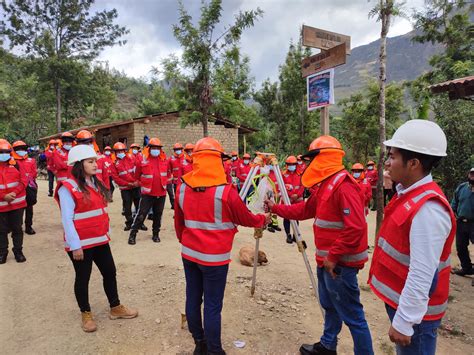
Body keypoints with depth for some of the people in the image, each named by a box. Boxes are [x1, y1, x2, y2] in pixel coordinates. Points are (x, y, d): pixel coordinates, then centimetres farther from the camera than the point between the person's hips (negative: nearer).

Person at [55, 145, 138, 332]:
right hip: (81, 244, -8)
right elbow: (67, 220, -18)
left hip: (100, 240, 8)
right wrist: (75, 245, -18)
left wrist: (106, 233, 14)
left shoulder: (96, 183, 8)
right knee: (83, 279, 10)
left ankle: (115, 308, 32)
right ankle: (86, 314, 29)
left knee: (110, 273, 15)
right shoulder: (68, 187, -16)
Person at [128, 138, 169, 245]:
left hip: (161, 193, 3)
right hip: (147, 193, -3)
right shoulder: (143, 160, -7)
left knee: (158, 214, 13)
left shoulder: (165, 160, 3)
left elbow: (167, 174, 19)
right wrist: (143, 185, 3)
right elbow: (137, 176, 3)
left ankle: (156, 234, 27)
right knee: (141, 214, -2)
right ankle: (133, 234, 10)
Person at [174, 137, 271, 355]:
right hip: (214, 256, -6)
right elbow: (245, 219, -4)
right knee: (213, 306, 4)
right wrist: (263, 219, 15)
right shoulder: (225, 191, -18)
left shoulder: (182, 188, -2)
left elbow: (178, 222, 9)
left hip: (189, 253, 6)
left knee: (193, 298, 16)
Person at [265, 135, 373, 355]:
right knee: (329, 306, 25)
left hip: (340, 264, -10)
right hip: (327, 260, 10)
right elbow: (305, 210, 21)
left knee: (352, 315, 0)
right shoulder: (325, 185, 11)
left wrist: (333, 257, -23)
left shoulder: (344, 186, -21)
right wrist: (276, 208, 19)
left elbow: (355, 228, -28)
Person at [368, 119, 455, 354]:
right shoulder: (409, 194, 2)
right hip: (399, 300, 9)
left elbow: (422, 274, -28)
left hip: (414, 311, -8)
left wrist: (404, 322, -22)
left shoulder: (427, 208, -27)